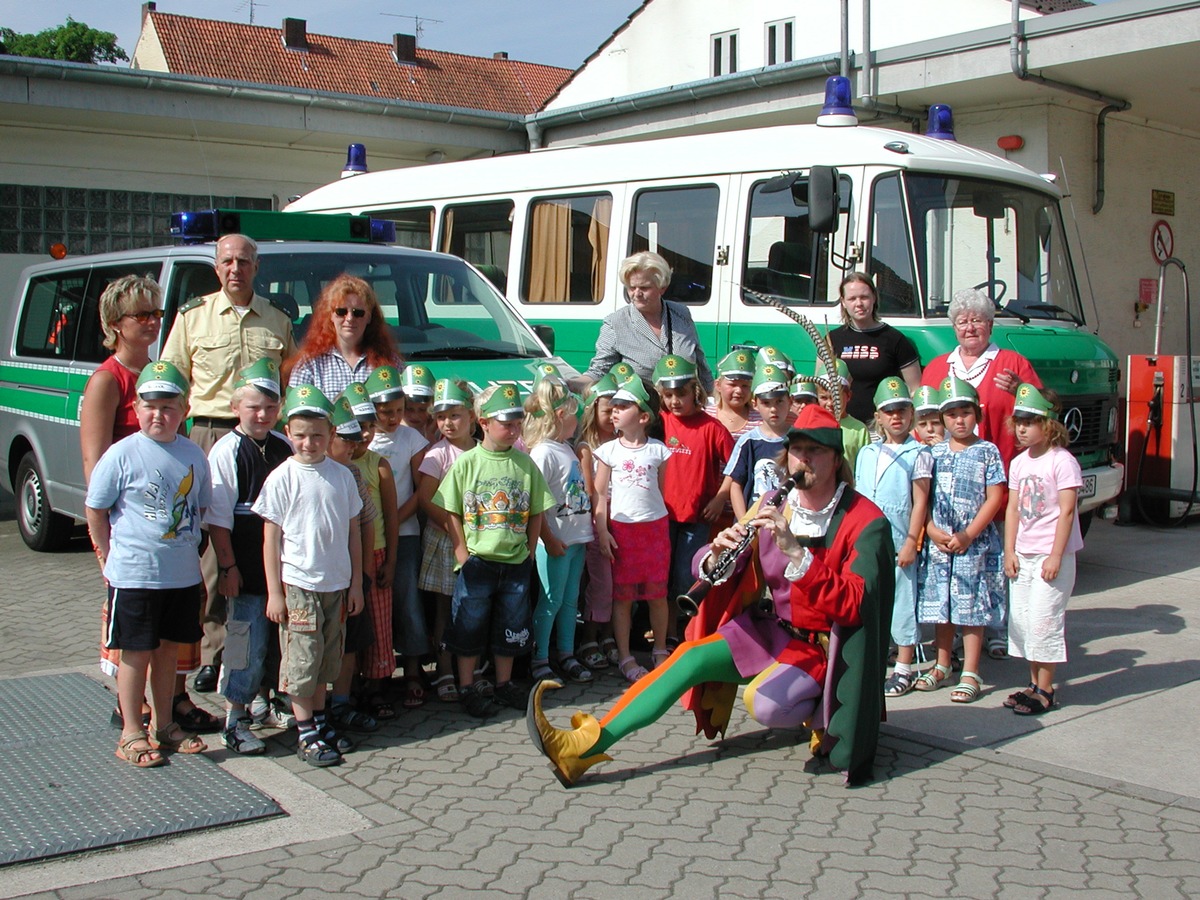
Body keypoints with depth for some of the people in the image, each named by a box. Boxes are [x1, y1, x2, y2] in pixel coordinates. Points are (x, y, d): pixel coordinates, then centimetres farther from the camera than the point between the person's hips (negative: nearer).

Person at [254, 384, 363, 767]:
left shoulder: (342, 475, 3)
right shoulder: (283, 478, -8)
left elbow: (353, 532, 9)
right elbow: (271, 537, -6)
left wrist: (356, 583, 8)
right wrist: (274, 592, -8)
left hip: (336, 584, 4)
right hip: (297, 584, -4)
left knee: (328, 658, 14)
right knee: (301, 660, 1)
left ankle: (319, 718, 29)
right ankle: (305, 734, 11)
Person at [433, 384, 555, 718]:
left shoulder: (525, 464, 2)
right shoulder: (466, 463, -5)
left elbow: (536, 513, 7)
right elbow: (451, 513, -4)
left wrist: (528, 552, 2)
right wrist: (463, 555, -9)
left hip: (515, 562, 3)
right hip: (476, 562, -3)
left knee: (511, 627, 13)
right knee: (469, 627, 6)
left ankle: (504, 683, 29)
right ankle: (467, 688, 20)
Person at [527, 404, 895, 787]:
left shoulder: (864, 521, -15)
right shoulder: (773, 506, 0)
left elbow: (854, 604, -28)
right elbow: (729, 575, 0)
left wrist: (795, 551, -38)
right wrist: (716, 556, -25)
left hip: (825, 645, -5)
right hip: (773, 627, 5)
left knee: (764, 703, -31)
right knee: (691, 657, -13)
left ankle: (820, 714, 3)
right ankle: (587, 745, -15)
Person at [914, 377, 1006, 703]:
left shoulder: (987, 452, -1)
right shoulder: (934, 452, 8)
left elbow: (995, 498, -5)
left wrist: (968, 535, -12)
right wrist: (932, 530, -8)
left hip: (974, 544, -3)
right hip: (938, 542, 3)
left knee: (971, 607, 0)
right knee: (941, 606, 10)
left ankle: (970, 675, 6)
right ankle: (941, 667, 23)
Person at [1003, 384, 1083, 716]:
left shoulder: (1062, 461, -12)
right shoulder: (1018, 463, 9)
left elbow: (1067, 511, -15)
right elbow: (1013, 509, 10)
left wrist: (1056, 556, -17)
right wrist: (1009, 551, 4)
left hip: (1052, 554, -7)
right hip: (1023, 554, 7)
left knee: (1043, 620, -6)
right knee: (1021, 619, 10)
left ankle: (1045, 690, 4)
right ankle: (1034, 684, 20)